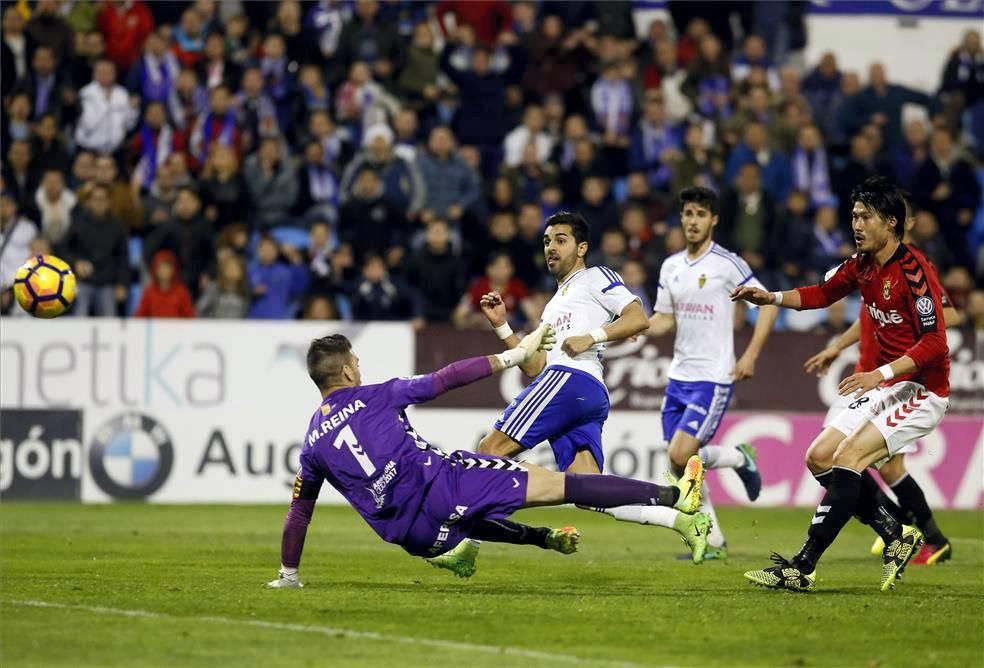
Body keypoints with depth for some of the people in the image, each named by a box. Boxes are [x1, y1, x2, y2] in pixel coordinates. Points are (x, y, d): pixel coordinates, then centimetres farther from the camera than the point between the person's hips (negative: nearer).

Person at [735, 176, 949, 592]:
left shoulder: (913, 270, -20)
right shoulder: (862, 264, 5)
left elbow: (934, 343, -25)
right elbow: (824, 293, 24)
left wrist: (882, 373, -34)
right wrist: (770, 298, 10)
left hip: (922, 391, -9)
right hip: (885, 386, 9)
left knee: (848, 458, -21)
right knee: (820, 457, 3)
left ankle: (802, 568, -21)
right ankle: (896, 536, 12)